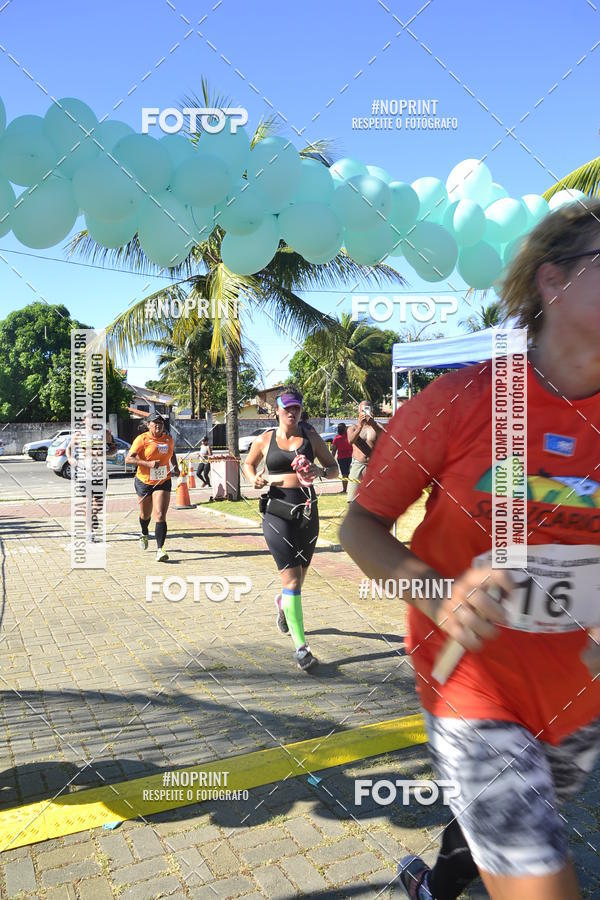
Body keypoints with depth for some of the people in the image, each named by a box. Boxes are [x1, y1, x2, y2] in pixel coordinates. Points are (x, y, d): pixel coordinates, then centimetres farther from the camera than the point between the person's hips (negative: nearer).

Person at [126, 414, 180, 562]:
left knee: (160, 516, -13)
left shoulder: (169, 439, 3)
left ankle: (160, 550, -15)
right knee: (145, 514, 19)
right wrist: (148, 463, -27)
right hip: (144, 482, -1)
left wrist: (175, 467, 9)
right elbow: (129, 458, -16)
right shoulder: (142, 439, -10)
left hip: (163, 482, 1)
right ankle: (144, 535, 52)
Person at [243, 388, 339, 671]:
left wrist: (320, 471, -14)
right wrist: (253, 478, -3)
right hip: (277, 510, -3)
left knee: (299, 575, 16)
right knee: (291, 578, -10)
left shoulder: (311, 437, 5)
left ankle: (283, 604, 53)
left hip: (307, 509, 3)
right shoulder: (265, 440, 3)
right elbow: (248, 464, 19)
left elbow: (334, 468, 8)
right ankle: (301, 646, -4)